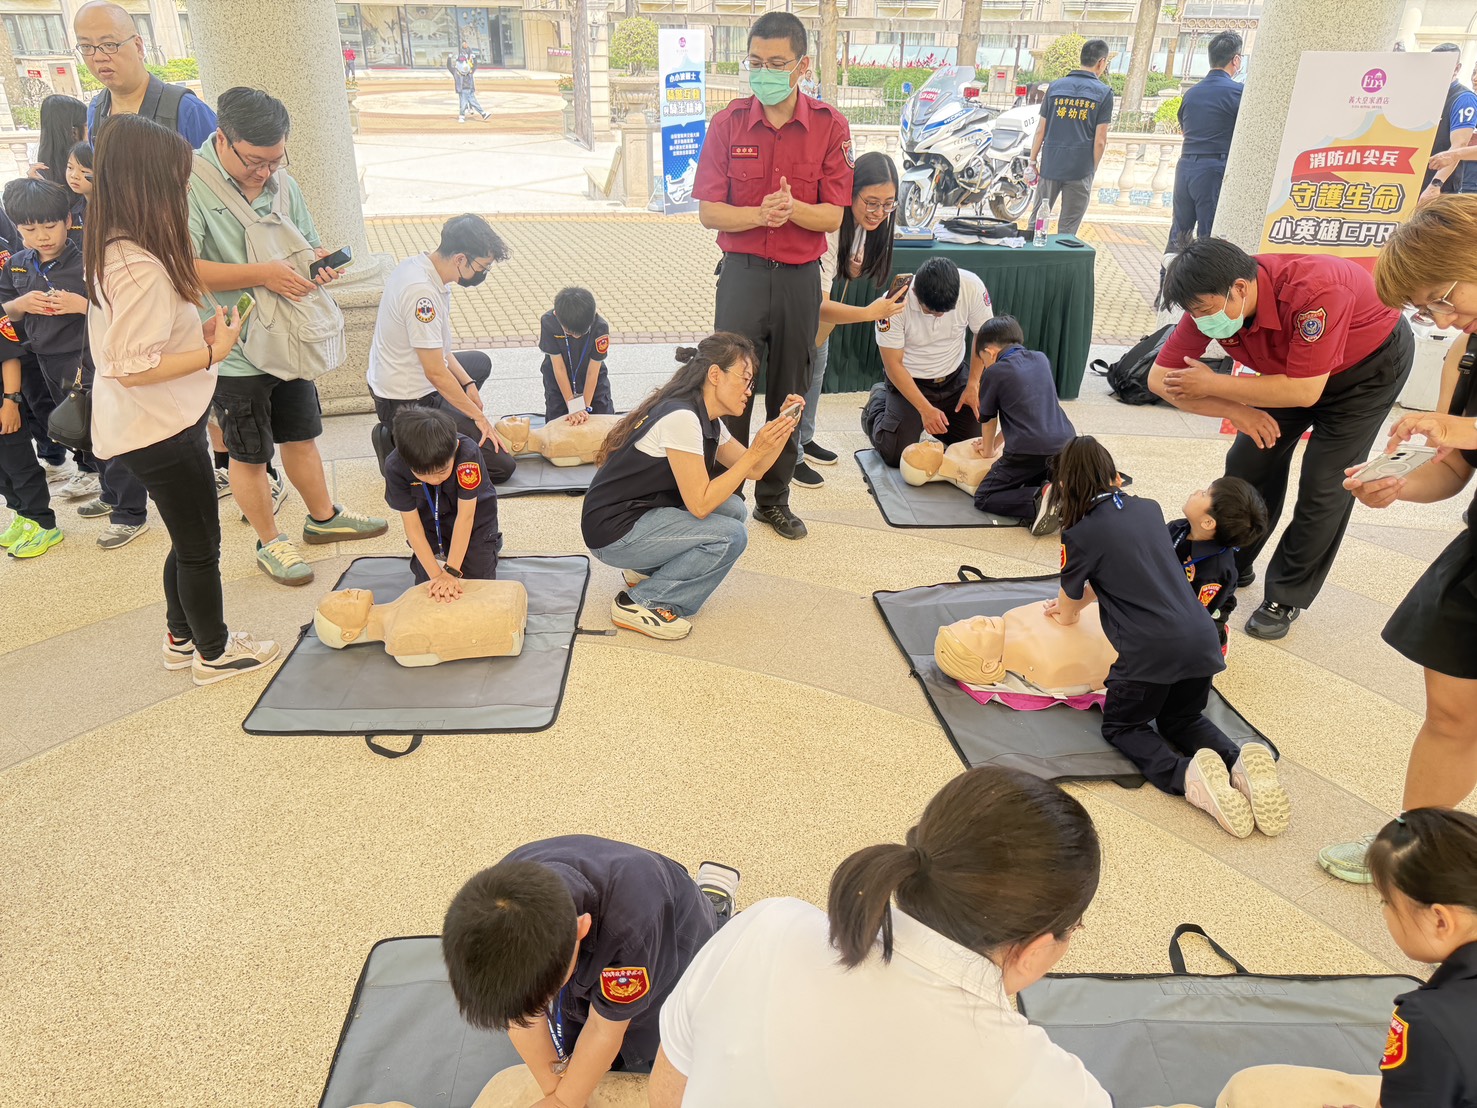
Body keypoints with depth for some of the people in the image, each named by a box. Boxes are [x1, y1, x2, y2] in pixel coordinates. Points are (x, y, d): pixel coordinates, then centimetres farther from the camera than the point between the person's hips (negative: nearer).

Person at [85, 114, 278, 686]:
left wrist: (199, 331, 3)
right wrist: (214, 351, -19)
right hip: (160, 431, -9)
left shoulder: (114, 249, 3)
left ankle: (182, 638, 40)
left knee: (188, 538, 23)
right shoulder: (141, 268, -27)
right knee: (200, 545, 9)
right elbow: (133, 368, -28)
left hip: (155, 424, 9)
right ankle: (215, 653, 27)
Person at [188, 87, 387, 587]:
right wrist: (263, 274, -28)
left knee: (302, 434, 21)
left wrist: (319, 261, -6)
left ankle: (323, 517, 41)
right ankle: (270, 543, 27)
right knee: (249, 455, 10)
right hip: (235, 351, -6)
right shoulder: (190, 186, -18)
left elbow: (308, 242, 17)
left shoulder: (282, 182, 4)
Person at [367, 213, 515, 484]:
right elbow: (435, 372, -24)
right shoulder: (421, 291, -28)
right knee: (502, 465, -12)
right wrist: (478, 415, -13)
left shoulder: (419, 266, 3)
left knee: (480, 362, 35)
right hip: (406, 403, -10)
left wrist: (467, 384, 8)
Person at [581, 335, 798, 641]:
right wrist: (756, 451, -22)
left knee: (733, 509, 5)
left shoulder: (709, 420, 7)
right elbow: (699, 504, -23)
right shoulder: (681, 417, -22)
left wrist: (783, 425, -3)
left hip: (646, 512, 9)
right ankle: (638, 603, -7)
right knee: (731, 535, -17)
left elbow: (754, 470, 10)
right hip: (613, 532, -9)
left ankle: (648, 569, 11)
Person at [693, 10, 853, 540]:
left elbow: (834, 216, -5)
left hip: (800, 277, 1)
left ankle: (774, 498, 26)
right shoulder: (728, 123, -2)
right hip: (742, 272, -1)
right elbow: (709, 212, -5)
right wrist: (761, 214, -22)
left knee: (788, 394, 10)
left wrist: (793, 208, -24)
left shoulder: (830, 126, -2)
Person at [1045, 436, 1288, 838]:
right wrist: (1078, 600, 37)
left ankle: (1185, 776, -12)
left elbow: (1066, 613, 12)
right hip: (1201, 638, 6)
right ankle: (1241, 763, -2)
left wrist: (1067, 614, 35)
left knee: (1121, 727, 17)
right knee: (1183, 720, 28)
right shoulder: (1149, 508, 14)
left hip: (1149, 649, -6)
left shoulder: (1080, 534, -4)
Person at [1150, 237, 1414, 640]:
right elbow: (1159, 379, -21)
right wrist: (1236, 410, -31)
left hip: (1371, 364, -5)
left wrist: (1213, 384, -36)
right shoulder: (1210, 303, -24)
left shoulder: (1313, 291, -42)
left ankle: (1287, 597, 6)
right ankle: (1232, 566, 21)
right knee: (1249, 459, 1)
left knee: (1323, 484, -9)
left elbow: (1305, 391, -39)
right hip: (1291, 366, 6)